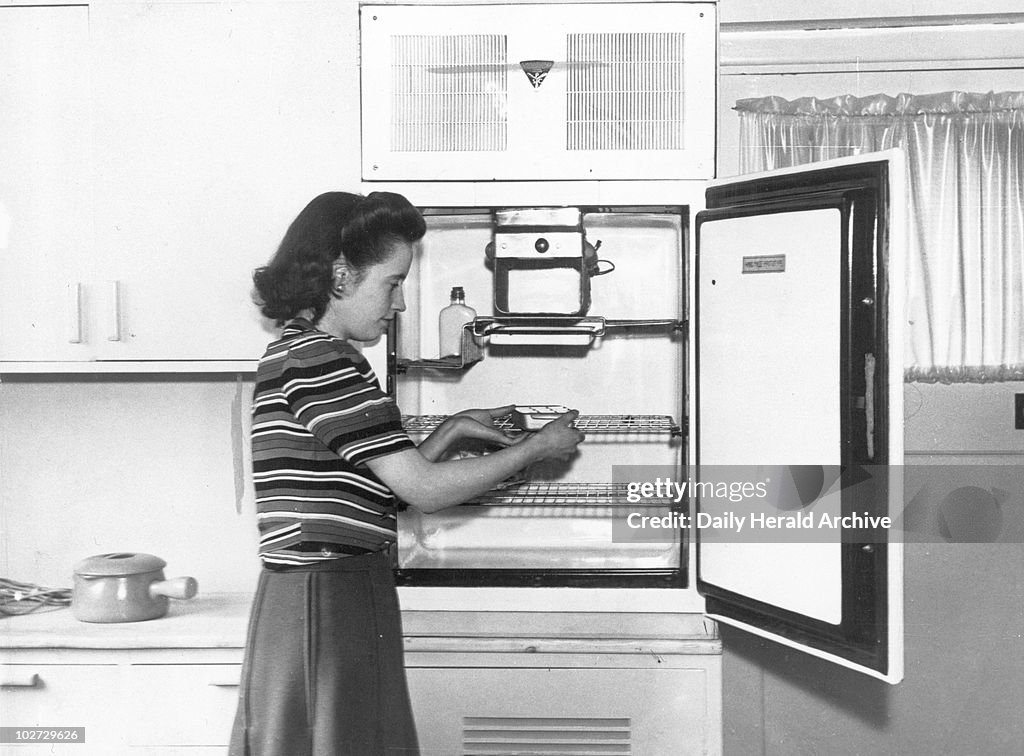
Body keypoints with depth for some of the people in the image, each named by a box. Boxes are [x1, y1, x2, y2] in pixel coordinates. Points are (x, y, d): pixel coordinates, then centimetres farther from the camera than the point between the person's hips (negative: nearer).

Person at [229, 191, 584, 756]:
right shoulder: (321, 359, -15)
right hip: (327, 604, -10)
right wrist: (537, 448, -4)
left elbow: (382, 482, 21)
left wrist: (452, 432, 17)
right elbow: (424, 489, -15)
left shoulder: (290, 353, 17)